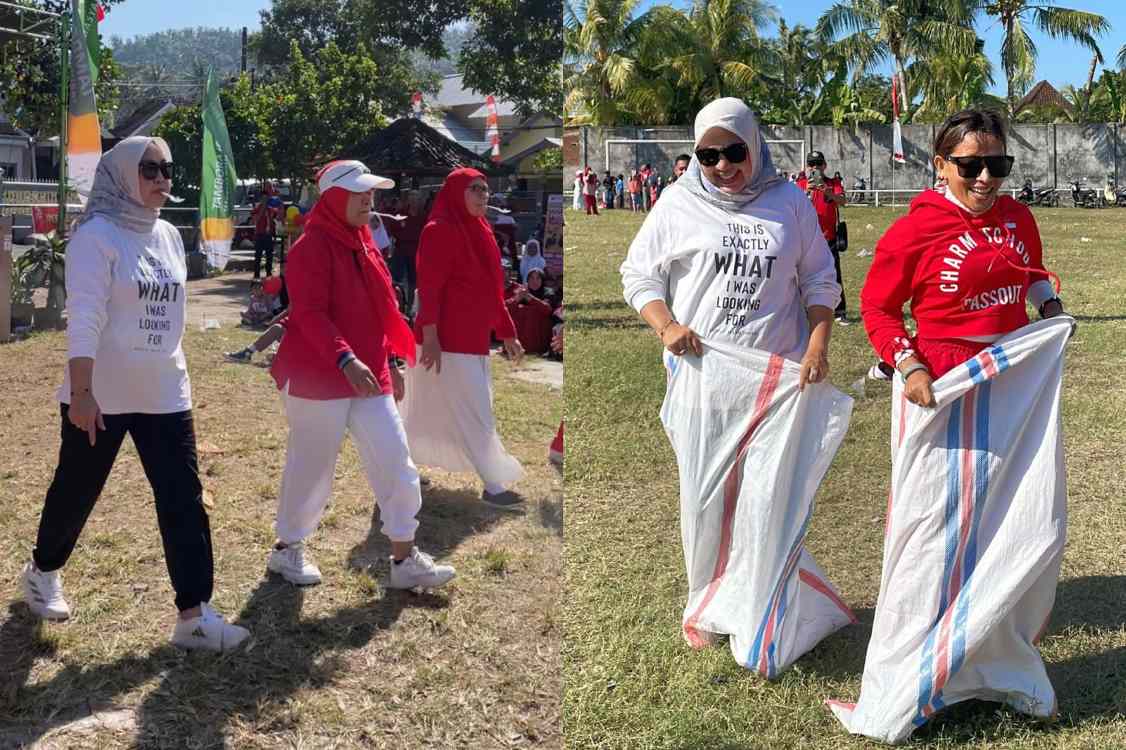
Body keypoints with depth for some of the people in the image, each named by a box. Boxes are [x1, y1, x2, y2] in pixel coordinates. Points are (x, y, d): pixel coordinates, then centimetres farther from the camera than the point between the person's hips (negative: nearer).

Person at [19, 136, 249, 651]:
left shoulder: (169, 236, 8)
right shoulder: (97, 235, -13)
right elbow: (84, 319, -19)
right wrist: (81, 392, -24)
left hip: (164, 393, 6)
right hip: (101, 396, -5)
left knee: (184, 500, -2)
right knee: (76, 491, 14)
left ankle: (194, 615, 0)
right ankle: (42, 572, 41)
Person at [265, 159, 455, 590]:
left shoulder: (362, 242, 13)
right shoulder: (312, 247, -12)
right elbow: (309, 314, -21)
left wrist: (391, 362, 17)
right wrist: (345, 359, -33)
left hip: (369, 377, 8)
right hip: (318, 378, -7)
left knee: (396, 465, 2)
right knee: (311, 469, 5)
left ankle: (405, 560, 9)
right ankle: (287, 551, 26)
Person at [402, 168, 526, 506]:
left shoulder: (480, 232, 13)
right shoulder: (439, 231, -12)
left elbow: (491, 291, 18)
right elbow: (429, 289, -17)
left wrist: (507, 334, 17)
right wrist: (430, 336, -23)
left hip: (472, 340, 9)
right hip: (447, 341, -9)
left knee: (435, 411, 16)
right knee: (473, 414, -4)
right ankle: (494, 486, 2)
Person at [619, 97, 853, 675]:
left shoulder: (789, 202, 9)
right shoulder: (678, 205, 6)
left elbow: (820, 282, 12)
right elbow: (638, 275, 10)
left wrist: (818, 341, -3)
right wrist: (666, 327, -7)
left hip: (778, 377, 0)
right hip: (703, 373, 1)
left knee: (770, 502, -6)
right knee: (706, 497, 7)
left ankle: (762, 629, 5)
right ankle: (706, 606, 25)